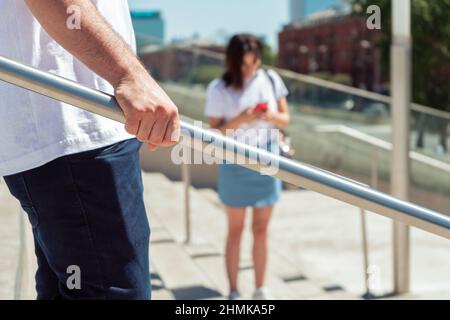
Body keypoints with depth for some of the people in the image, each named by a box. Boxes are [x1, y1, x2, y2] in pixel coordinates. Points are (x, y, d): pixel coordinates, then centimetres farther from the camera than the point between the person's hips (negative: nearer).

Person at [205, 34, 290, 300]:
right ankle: (233, 291, 15)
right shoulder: (219, 89, -7)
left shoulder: (271, 80, 1)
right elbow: (214, 132, -6)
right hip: (236, 163, -2)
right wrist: (239, 120, -22)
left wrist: (271, 116, -15)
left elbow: (285, 119, 7)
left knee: (261, 230, 8)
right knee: (236, 231, 6)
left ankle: (261, 289, 18)